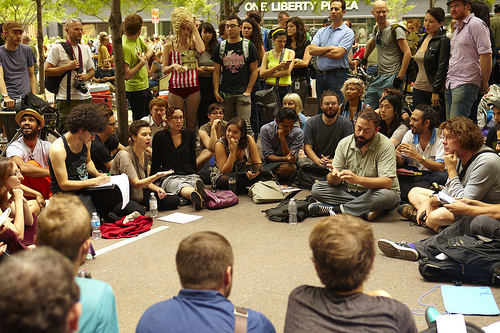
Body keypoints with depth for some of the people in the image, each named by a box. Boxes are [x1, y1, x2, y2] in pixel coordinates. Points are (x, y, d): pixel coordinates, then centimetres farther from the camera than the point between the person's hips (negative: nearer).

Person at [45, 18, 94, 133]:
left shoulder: (85, 49, 15)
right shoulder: (57, 48, -2)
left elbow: (91, 71, 22)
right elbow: (46, 71, -6)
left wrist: (85, 76, -1)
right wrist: (67, 67, -13)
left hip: (85, 98, 5)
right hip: (66, 99, -5)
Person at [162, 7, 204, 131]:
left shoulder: (193, 42, 4)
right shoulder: (169, 46, 4)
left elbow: (201, 50, -21)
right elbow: (164, 70, 5)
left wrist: (195, 29, -13)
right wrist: (174, 66, -16)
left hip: (193, 88, 0)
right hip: (176, 88, 0)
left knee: (191, 122, 6)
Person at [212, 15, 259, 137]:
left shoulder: (249, 46, 3)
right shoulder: (220, 47, 10)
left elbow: (254, 71, 3)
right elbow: (216, 72, 11)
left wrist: (248, 91, -5)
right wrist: (216, 91, 0)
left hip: (243, 94, -3)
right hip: (225, 94, 3)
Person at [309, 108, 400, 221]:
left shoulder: (386, 146, -14)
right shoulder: (344, 143, -3)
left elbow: (387, 183, -25)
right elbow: (332, 181, -4)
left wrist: (357, 179, -38)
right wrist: (334, 176, -30)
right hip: (348, 192, 4)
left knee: (387, 196, -37)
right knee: (316, 189, -16)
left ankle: (333, 209, -28)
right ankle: (366, 210, -25)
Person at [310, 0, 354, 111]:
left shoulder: (348, 32, -2)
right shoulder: (321, 31, 15)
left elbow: (338, 54, -15)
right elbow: (311, 50, 1)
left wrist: (319, 50, -3)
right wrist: (329, 48, -9)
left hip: (337, 76, -5)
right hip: (321, 75, 5)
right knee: (321, 109, 11)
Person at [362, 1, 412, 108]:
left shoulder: (395, 30, -10)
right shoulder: (376, 30, 13)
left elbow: (407, 53, -15)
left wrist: (400, 77, -19)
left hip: (392, 78, -8)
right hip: (379, 77, 8)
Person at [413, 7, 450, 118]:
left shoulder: (443, 41, -9)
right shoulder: (422, 39, 14)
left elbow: (442, 67, -15)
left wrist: (436, 91, -19)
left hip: (435, 90, -7)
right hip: (418, 88, 7)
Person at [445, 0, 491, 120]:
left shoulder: (476, 24, -8)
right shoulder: (457, 28, 21)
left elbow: (486, 56, -14)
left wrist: (484, 85, -12)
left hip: (466, 84, -9)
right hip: (450, 84, 9)